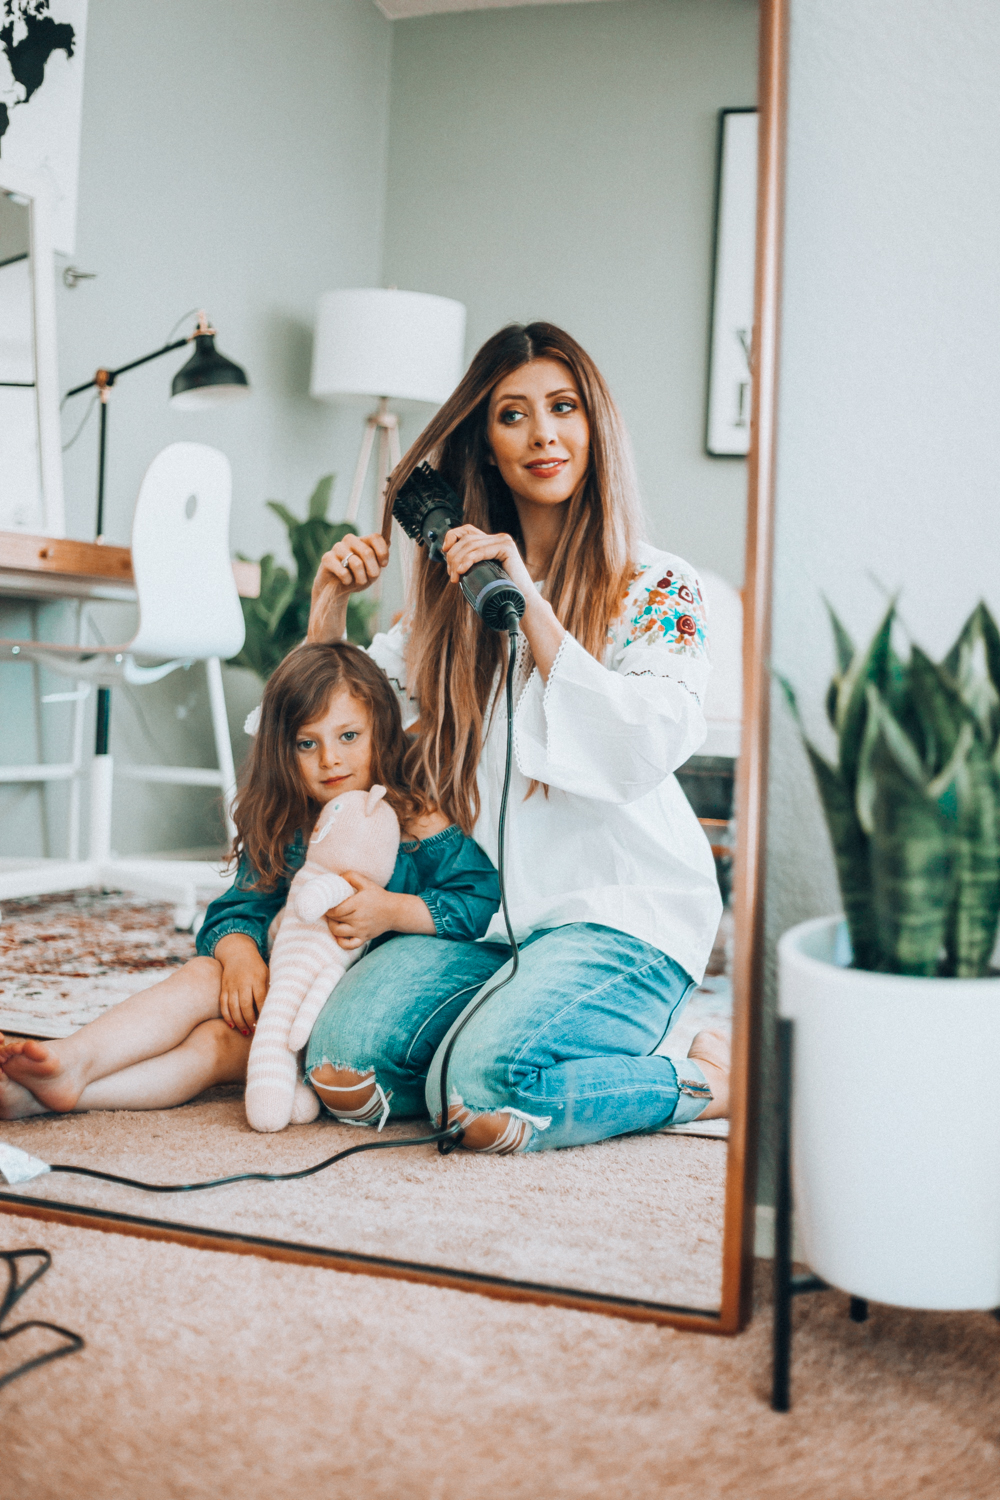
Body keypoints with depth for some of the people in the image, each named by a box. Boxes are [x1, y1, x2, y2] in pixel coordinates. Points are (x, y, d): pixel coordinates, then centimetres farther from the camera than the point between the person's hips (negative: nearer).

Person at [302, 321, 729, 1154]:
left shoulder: (657, 586, -1)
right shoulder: (456, 590, 12)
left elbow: (648, 747, -19)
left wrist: (530, 603, -21)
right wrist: (329, 606, 3)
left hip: (626, 906, -4)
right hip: (482, 904, 4)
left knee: (487, 1090, -27)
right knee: (344, 1056, -19)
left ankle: (703, 1077, 0)